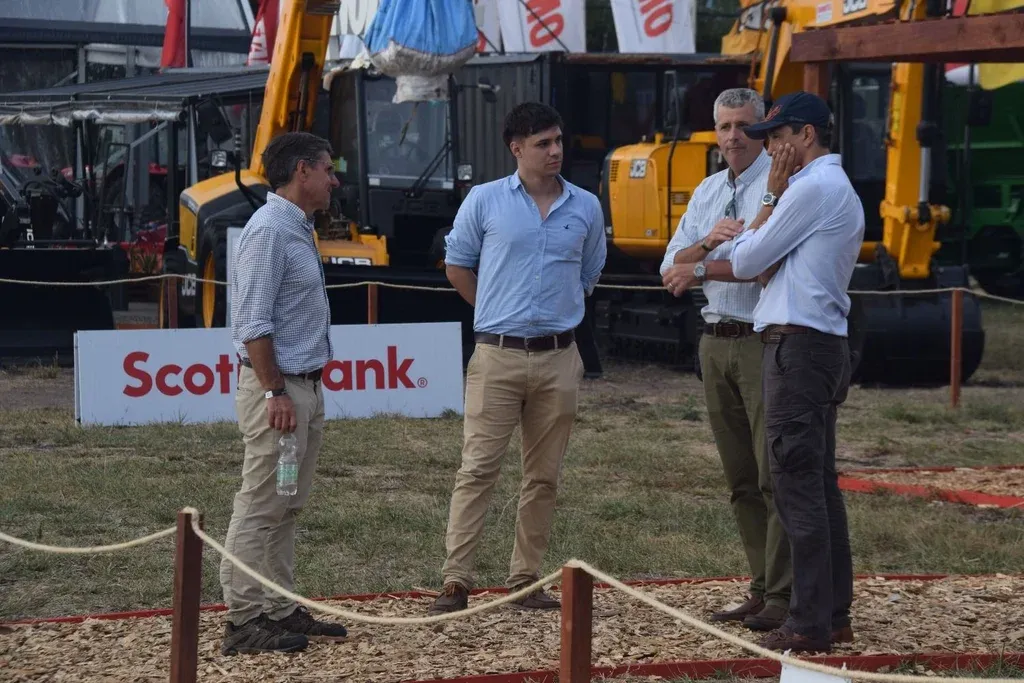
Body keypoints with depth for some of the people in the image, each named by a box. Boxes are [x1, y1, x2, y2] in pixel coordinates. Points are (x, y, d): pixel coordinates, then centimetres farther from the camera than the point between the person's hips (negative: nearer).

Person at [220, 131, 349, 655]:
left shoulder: (299, 230, 15)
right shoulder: (269, 231, -15)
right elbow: (254, 323, -20)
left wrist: (307, 392, 19)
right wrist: (275, 393, -22)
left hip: (305, 384, 10)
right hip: (277, 385, -10)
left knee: (286, 508, 14)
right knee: (260, 507, -7)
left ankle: (281, 610, 20)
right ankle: (245, 620, -5)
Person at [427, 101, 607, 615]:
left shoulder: (585, 207, 6)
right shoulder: (485, 200, -1)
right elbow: (456, 266, 9)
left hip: (558, 358, 3)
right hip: (498, 356, -3)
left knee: (543, 476, 7)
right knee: (477, 469, -5)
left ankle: (526, 580, 15)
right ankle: (456, 581, -4)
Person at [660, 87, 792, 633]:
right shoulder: (707, 193, 17)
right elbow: (671, 269, 12)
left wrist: (703, 268, -10)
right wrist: (707, 241, -8)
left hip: (765, 341, -8)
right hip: (717, 340, 8)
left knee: (775, 474, -9)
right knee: (740, 480, 9)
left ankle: (783, 597, -8)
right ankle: (761, 591, 14)